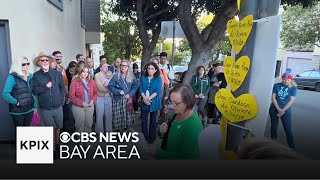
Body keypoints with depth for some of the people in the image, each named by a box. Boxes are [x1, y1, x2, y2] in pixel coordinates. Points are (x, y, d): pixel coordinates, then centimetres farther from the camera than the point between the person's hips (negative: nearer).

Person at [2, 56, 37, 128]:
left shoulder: (30, 76, 5)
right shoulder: (12, 77, -12)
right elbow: (5, 94, -17)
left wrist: (35, 106, 11)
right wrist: (16, 102, -20)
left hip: (29, 109, 5)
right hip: (17, 111, -5)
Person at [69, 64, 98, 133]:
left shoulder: (91, 81, 5)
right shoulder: (74, 82, -7)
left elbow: (95, 93, 8)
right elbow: (72, 96, -10)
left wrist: (93, 100, -10)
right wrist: (81, 103, -17)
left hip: (90, 106, 4)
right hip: (78, 107, -3)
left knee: (89, 124, 13)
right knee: (80, 124, 6)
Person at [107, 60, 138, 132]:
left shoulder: (132, 76, 4)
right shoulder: (116, 76, -3)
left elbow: (135, 86, 4)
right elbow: (110, 86, -3)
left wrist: (130, 94, -9)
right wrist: (119, 91, -15)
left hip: (128, 99, 2)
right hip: (118, 99, -2)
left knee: (127, 115, 5)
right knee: (117, 116, 0)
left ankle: (125, 128, 24)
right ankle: (117, 129, 16)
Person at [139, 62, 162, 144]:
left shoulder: (158, 79, -3)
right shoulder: (143, 77, 2)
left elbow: (157, 91, -12)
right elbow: (141, 89, -4)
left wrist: (149, 98, -23)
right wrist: (144, 98, -19)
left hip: (154, 103, -1)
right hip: (144, 102, 2)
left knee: (153, 121, 12)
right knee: (144, 121, 8)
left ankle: (152, 137, 26)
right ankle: (144, 137, 25)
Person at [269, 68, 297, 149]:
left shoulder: (293, 87, -4)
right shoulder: (276, 85, -2)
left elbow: (291, 101, -9)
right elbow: (273, 98, -4)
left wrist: (283, 110, -14)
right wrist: (278, 109, -12)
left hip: (286, 110, -1)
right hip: (274, 109, 2)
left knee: (288, 128, 0)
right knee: (274, 126, 11)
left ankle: (292, 146, 12)